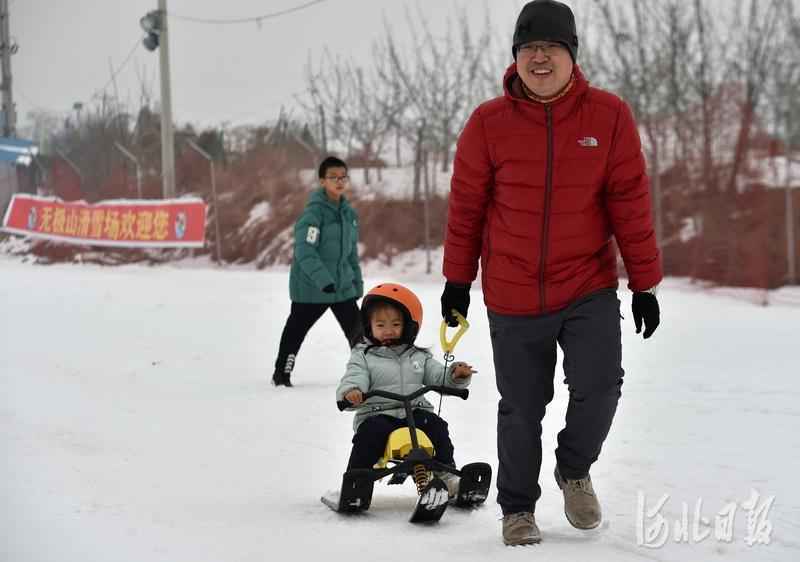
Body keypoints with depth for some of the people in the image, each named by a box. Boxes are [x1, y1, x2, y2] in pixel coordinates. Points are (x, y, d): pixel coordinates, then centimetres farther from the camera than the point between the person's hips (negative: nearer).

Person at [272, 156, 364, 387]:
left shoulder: (348, 213, 7)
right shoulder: (314, 212, -17)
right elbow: (305, 250, -25)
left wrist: (357, 282, 16)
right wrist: (323, 279, -33)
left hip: (343, 285, 6)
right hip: (311, 287, -6)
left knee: (357, 329, 5)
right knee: (297, 329, 8)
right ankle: (282, 373, 23)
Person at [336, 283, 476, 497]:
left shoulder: (418, 357, 18)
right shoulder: (363, 357, 7)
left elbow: (439, 377, 10)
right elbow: (355, 377, -10)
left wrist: (456, 375, -13)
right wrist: (350, 391, -34)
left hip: (416, 413, 3)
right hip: (377, 415, -3)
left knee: (436, 426, -23)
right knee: (371, 432, -33)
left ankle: (445, 474, -8)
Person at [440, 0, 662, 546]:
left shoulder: (609, 116, -5)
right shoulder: (489, 122, -5)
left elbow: (631, 203, -1)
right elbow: (466, 207, 3)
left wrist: (645, 283, 0)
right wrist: (458, 280, 6)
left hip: (589, 288, 0)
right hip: (513, 296, 0)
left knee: (599, 386, -15)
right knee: (521, 409, 8)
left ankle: (575, 470, 16)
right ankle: (518, 508, 29)